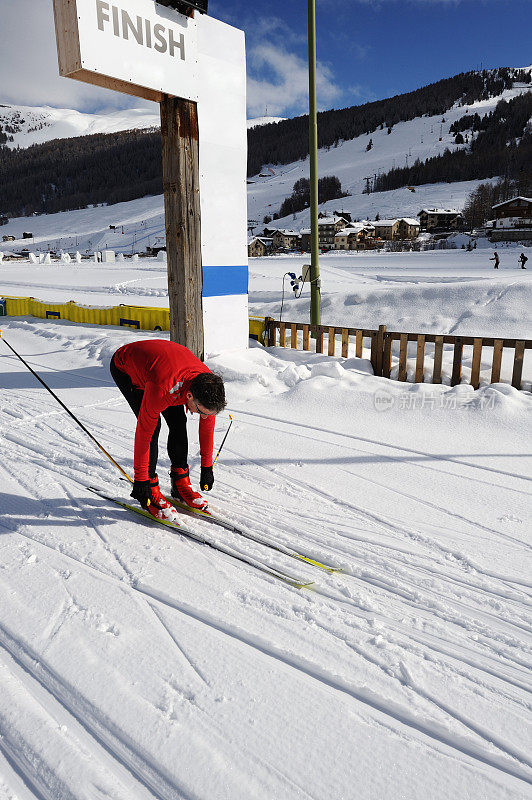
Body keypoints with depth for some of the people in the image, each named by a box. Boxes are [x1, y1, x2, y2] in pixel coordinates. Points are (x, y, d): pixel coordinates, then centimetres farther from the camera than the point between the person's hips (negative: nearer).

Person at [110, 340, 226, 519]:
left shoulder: (208, 382, -26)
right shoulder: (162, 389, -44)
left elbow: (207, 426, -10)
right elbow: (143, 433, -35)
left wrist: (207, 467, -3)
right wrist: (140, 480, -27)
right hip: (124, 368, -5)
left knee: (178, 421, -7)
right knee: (153, 425, -20)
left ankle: (181, 483, 6)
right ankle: (150, 489, -8)